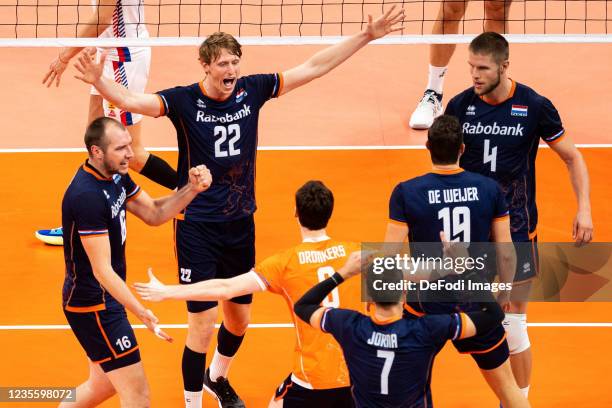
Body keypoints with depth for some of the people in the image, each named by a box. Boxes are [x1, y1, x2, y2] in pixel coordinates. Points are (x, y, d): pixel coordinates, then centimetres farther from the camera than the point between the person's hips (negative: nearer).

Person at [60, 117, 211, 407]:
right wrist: (141, 312, -36)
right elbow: (102, 271, -28)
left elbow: (154, 214, 12)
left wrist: (191, 189, -6)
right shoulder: (87, 196, -27)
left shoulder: (115, 176, 2)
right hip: (93, 306, -10)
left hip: (106, 299, 10)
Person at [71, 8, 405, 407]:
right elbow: (132, 100, -30)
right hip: (198, 227, -5)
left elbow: (313, 67, 0)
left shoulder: (251, 90, -4)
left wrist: (367, 35, -1)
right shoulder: (184, 101, -15)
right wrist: (100, 81, -51)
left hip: (241, 224, 5)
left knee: (239, 319, 19)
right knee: (203, 325, -7)